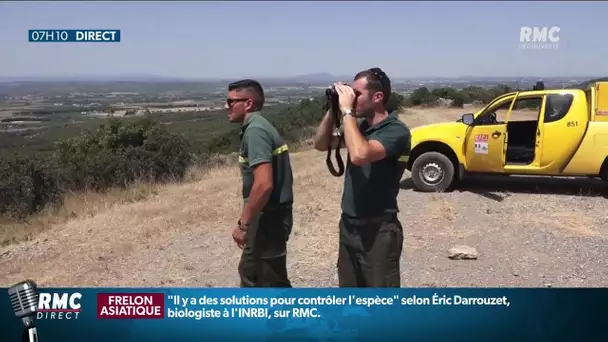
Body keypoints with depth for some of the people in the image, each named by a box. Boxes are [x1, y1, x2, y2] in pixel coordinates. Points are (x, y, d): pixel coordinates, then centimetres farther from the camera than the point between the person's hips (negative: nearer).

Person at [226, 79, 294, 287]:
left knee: (272, 281, 3)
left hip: (268, 218, -10)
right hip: (268, 215, 10)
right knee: (250, 272, 22)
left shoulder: (255, 130, -19)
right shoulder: (257, 126, 12)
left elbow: (264, 184, -28)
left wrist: (243, 224, -20)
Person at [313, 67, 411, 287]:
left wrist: (347, 111, -24)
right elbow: (321, 144, 13)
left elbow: (360, 155, -33)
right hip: (349, 225, 8)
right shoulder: (361, 126, 7)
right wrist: (332, 110, 0)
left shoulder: (396, 131, -17)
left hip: (379, 229, -8)